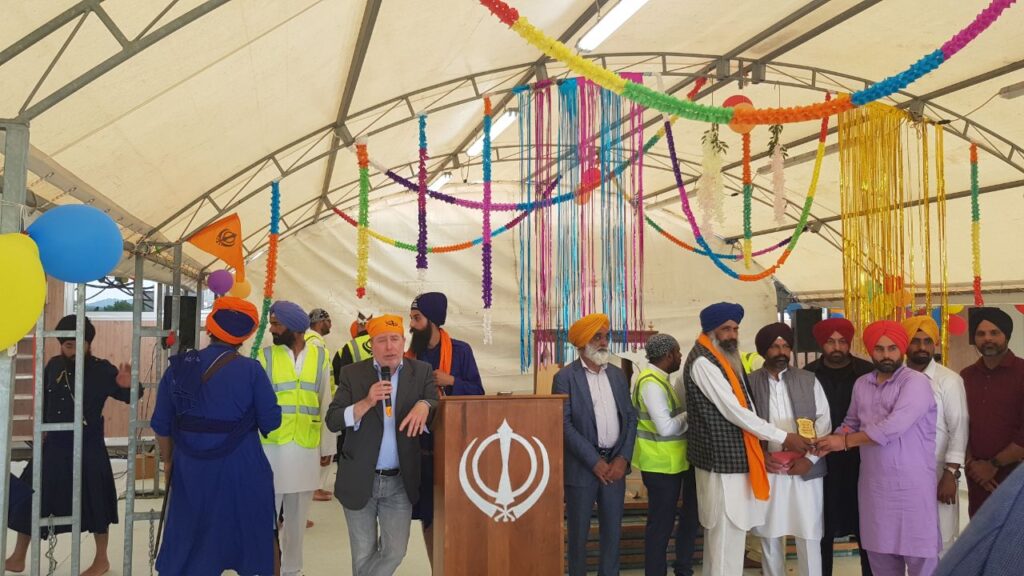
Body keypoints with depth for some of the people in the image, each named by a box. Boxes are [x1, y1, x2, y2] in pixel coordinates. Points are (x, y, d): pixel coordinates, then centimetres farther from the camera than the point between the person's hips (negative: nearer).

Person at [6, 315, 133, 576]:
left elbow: (126, 396, -10)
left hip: (89, 448, -4)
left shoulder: (102, 370, -12)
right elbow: (45, 401, 14)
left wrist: (127, 387, -32)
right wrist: (43, 430, 16)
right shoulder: (54, 365, 1)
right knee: (29, 497, 9)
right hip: (54, 445, 4)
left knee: (95, 502, 6)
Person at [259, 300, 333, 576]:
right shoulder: (266, 355, -1)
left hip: (307, 450, 2)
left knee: (297, 519, 13)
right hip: (271, 448, -1)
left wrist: (327, 446, 7)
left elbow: (326, 404, 5)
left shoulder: (319, 356, 2)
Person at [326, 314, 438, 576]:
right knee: (364, 554, 12)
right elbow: (332, 421, -8)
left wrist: (424, 405, -31)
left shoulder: (421, 371, 0)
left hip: (400, 481, 1)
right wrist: (367, 402, -23)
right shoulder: (352, 373, -3)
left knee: (395, 551, 3)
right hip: (360, 480, 0)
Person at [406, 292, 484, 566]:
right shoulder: (410, 353, 6)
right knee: (426, 511, 8)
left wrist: (451, 381, -16)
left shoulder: (460, 350, -3)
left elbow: (477, 393, -3)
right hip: (420, 444, 3)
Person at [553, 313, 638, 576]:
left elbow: (630, 417, 8)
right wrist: (595, 461, -14)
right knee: (578, 532, 6)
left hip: (615, 464, 4)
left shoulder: (618, 375, 10)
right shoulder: (565, 377, -5)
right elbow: (564, 424, -12)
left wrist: (623, 458, -4)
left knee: (612, 530, 10)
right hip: (582, 466, -4)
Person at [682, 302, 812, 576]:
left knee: (720, 533, 16)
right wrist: (783, 437, -15)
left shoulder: (725, 359, 15)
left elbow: (741, 409, 14)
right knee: (727, 535, -5)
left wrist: (766, 449, 5)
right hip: (722, 460, -10)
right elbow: (733, 410, -19)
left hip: (732, 457, 10)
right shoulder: (703, 362, -15)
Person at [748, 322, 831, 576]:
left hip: (805, 469, 0)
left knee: (809, 536, 4)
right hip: (767, 471, 0)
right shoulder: (749, 382, 2)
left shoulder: (809, 380, 4)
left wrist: (810, 458, -9)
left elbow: (824, 422, 1)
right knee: (770, 535, 9)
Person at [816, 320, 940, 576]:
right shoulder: (861, 384, 10)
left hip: (912, 486, -6)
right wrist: (833, 440, -5)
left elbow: (892, 427, -22)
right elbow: (852, 423, 18)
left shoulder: (915, 382, -11)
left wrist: (845, 442, -14)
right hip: (874, 486, 6)